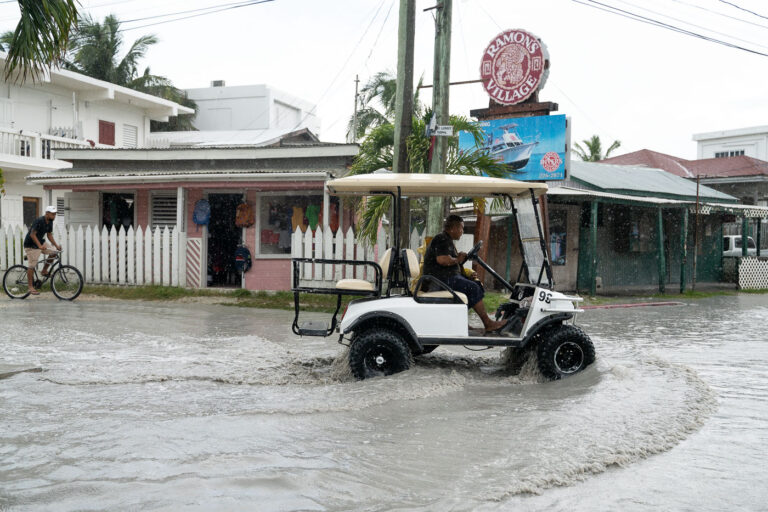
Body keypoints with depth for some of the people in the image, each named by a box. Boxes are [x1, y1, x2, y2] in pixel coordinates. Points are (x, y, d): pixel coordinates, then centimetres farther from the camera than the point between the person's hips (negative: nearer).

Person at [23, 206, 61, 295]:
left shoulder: (50, 222, 2)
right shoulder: (39, 221, -23)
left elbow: (49, 235, 10)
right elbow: (32, 234, -26)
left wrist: (56, 245, 0)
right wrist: (40, 246, -36)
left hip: (41, 242, 8)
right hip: (31, 245, -8)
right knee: (31, 266, -7)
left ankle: (44, 271, 8)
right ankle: (31, 287, -1)